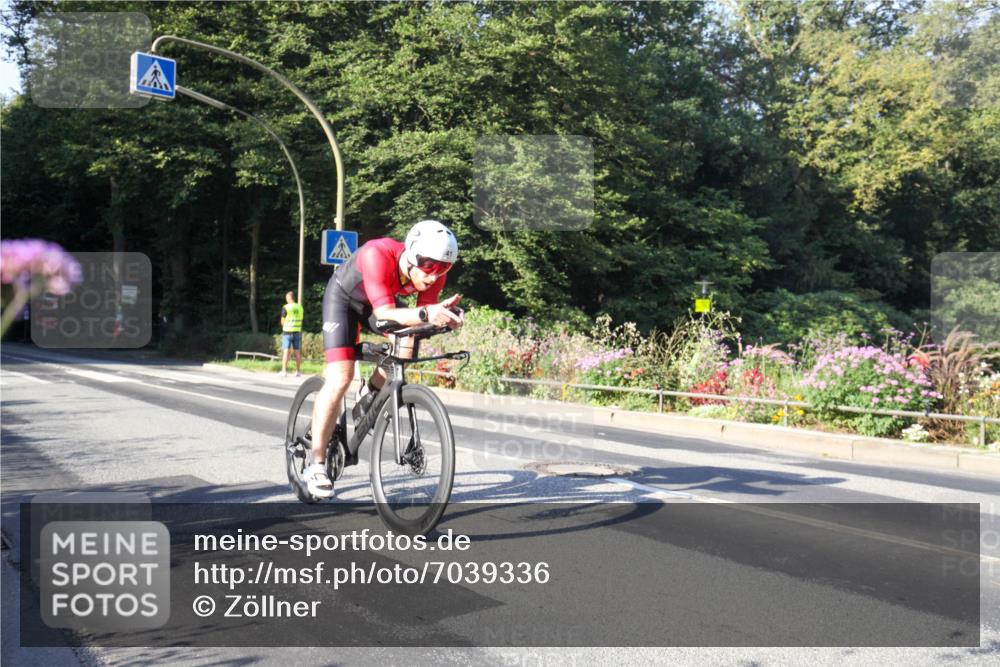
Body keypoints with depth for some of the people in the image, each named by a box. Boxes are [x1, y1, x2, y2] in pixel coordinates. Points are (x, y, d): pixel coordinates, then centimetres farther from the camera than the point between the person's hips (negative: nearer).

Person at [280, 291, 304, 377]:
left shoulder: (285, 307, -8)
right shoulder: (300, 307, 7)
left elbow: (282, 322, -4)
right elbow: (301, 321, 10)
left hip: (287, 331, -4)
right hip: (297, 331, 4)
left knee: (286, 351, -2)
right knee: (297, 352, 8)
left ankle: (284, 371, -3)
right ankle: (298, 371, 11)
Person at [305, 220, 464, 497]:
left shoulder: (435, 269, -25)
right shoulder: (378, 254, -41)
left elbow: (423, 314, -24)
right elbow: (384, 313, -44)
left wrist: (440, 313, -46)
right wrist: (425, 314, -59)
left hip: (381, 300, 6)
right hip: (343, 296, -5)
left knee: (411, 337, -21)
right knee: (340, 379, -17)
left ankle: (373, 394, 8)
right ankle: (316, 465, -7)